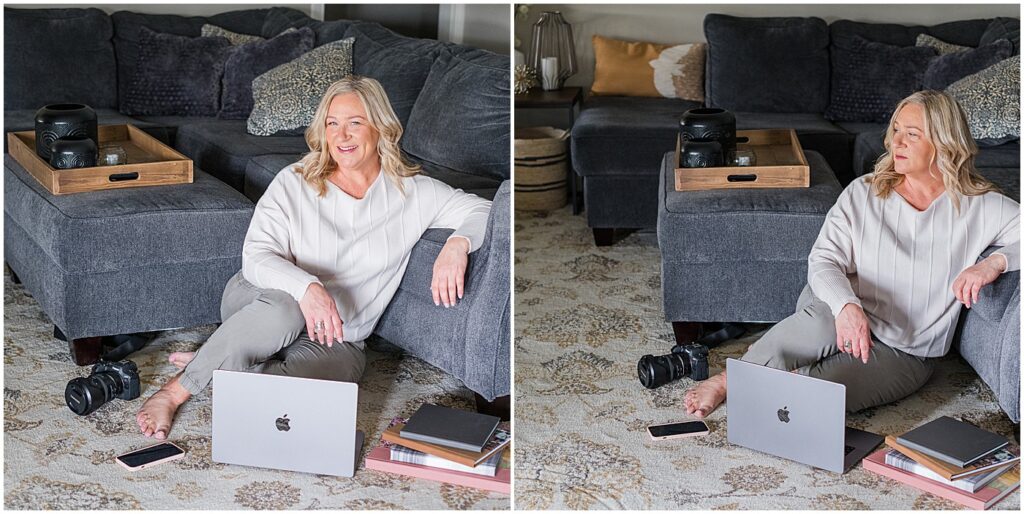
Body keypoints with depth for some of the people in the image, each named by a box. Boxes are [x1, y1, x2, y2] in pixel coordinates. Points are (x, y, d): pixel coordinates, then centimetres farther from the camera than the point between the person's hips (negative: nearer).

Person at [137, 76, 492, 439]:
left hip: (336, 341, 0)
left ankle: (207, 367, -8)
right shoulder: (293, 184, -3)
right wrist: (306, 287, -34)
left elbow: (483, 210, -1)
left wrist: (458, 244, -26)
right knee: (282, 312, -41)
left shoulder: (411, 192, 0)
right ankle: (174, 392, -21)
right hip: (259, 302, 0)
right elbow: (256, 256, -12)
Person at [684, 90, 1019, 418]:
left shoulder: (981, 208, -4)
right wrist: (846, 306, -31)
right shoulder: (863, 193, 1)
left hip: (903, 355, -1)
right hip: (846, 317, 1)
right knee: (822, 323, -39)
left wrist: (996, 262, -28)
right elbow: (823, 259, -9)